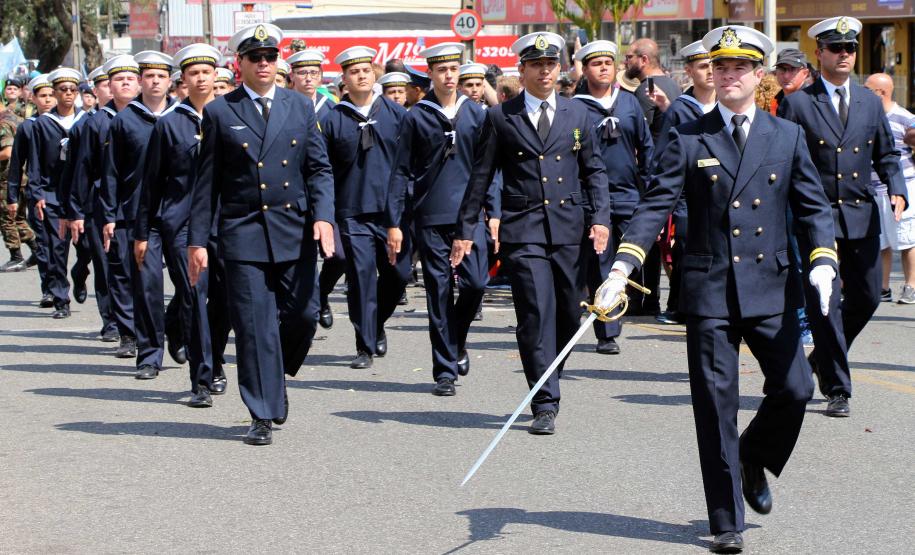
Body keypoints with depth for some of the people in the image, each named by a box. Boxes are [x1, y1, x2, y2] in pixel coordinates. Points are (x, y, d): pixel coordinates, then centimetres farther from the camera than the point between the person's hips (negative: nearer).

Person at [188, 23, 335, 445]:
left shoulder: (301, 107, 10)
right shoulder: (220, 113, 4)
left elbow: (319, 169, 9)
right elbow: (206, 182, 4)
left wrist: (323, 216, -7)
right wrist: (197, 239, 1)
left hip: (295, 230, 2)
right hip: (243, 232, -2)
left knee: (303, 314, 0)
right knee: (255, 326, -4)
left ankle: (276, 378, 29)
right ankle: (262, 415, 3)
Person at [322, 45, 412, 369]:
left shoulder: (395, 113, 8)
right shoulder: (333, 120, 4)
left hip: (392, 209, 2)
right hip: (353, 212, -2)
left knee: (398, 274, 3)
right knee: (361, 276, -4)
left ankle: (377, 324, 30)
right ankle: (365, 347, 3)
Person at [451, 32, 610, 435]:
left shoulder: (577, 114, 11)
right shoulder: (500, 117, 5)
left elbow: (594, 171, 14)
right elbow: (481, 176, 7)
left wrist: (600, 218, 0)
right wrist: (465, 229, 4)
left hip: (570, 229, 3)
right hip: (522, 230, -3)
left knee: (568, 317, 6)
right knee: (536, 313, -12)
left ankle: (546, 382, 30)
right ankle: (545, 404, -8)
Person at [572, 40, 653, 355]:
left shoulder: (629, 102, 11)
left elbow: (646, 147, 16)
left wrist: (648, 188, 10)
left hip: (629, 197, 4)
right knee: (600, 267, -4)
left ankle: (612, 321, 22)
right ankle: (607, 333, 0)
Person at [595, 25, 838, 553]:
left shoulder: (788, 136, 8)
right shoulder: (688, 139, 3)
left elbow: (813, 206, 8)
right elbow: (655, 206, -3)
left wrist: (823, 261, -9)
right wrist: (622, 268, -16)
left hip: (773, 289, 2)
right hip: (710, 290, -1)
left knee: (795, 389, -5)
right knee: (716, 406, 0)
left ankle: (753, 458, 28)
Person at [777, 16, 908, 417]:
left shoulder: (870, 101, 12)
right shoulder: (797, 104, -1)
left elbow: (886, 154, 17)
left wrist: (896, 190, -2)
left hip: (862, 217, 5)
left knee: (866, 297, 9)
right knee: (824, 303, -5)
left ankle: (822, 358, 34)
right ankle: (837, 389, 2)